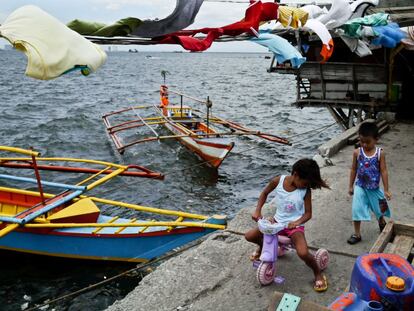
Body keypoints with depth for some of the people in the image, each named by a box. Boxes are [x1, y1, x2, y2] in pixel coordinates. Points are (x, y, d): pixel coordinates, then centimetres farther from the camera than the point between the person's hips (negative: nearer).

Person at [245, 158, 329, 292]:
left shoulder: (306, 191, -16)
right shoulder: (278, 181, -13)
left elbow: (308, 213, -10)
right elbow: (265, 193, 5)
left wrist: (297, 222, -30)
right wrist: (257, 210, -5)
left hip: (295, 225, -3)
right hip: (277, 221, 3)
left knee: (303, 253, -29)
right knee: (249, 236, -8)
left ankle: (318, 274, 3)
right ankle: (263, 246, 29)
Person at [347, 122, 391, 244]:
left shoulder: (380, 153, -13)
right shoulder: (357, 152, -10)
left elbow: (383, 171, -8)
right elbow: (353, 170, 0)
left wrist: (386, 190, -6)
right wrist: (351, 186, 5)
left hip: (374, 188, 0)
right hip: (360, 187, 0)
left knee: (378, 209, 20)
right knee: (357, 210, -3)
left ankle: (382, 222, 52)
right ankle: (357, 234, 13)